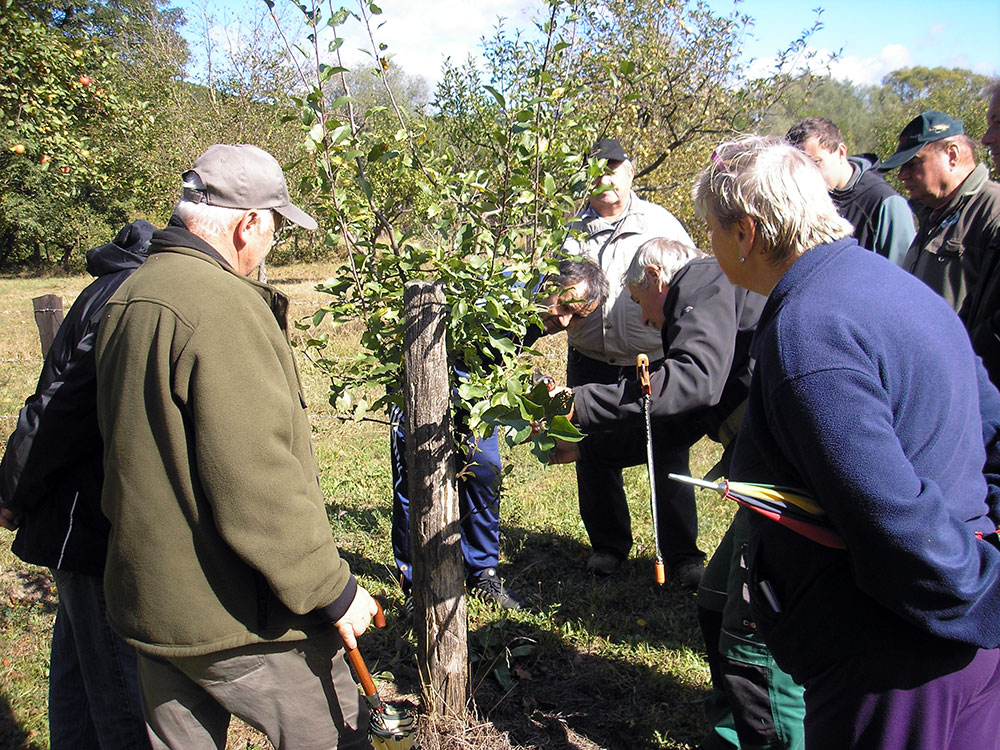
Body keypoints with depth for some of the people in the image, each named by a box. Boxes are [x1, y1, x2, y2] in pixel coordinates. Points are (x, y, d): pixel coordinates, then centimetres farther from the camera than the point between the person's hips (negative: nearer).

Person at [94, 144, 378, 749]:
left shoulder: (127, 299, 8)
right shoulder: (223, 304, -23)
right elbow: (256, 483, -26)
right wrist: (334, 590, -19)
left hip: (148, 602, 9)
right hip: (234, 617, -9)